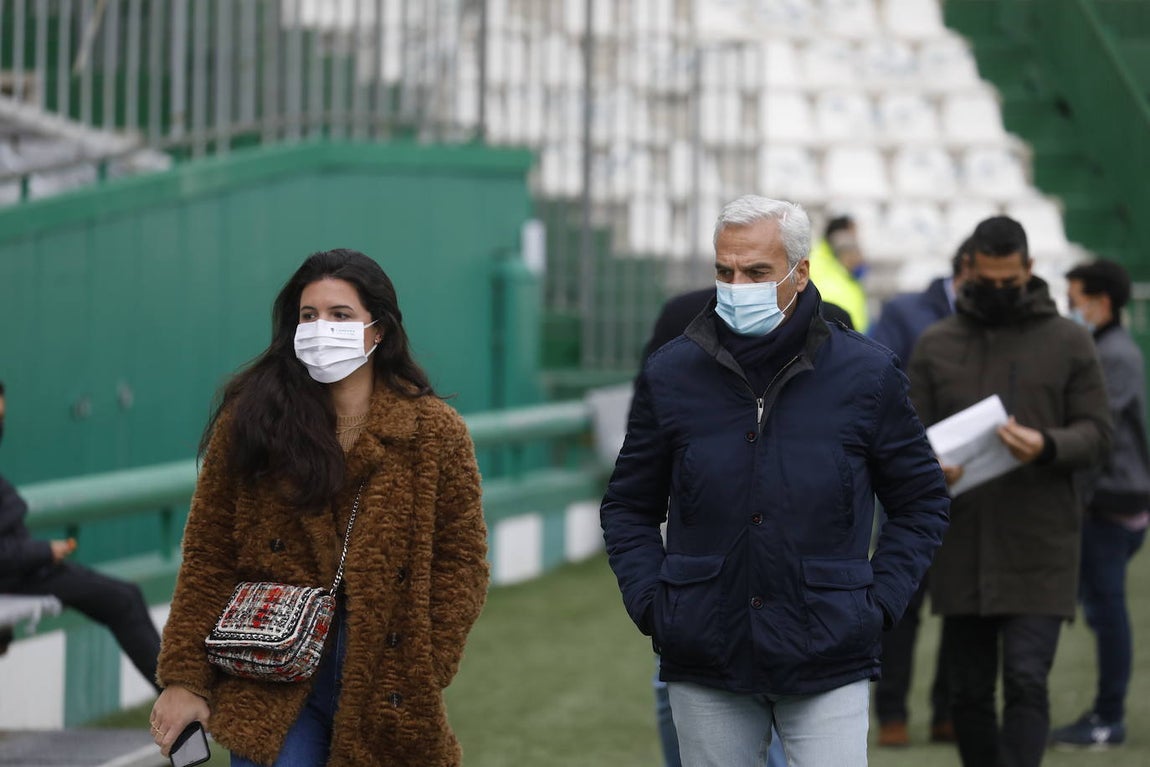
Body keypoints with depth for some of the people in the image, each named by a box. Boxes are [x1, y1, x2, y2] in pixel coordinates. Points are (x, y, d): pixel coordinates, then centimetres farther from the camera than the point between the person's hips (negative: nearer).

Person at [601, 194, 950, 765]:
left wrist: (879, 602, -1)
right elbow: (628, 507, 14)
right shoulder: (671, 375, 4)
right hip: (704, 666, 2)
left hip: (827, 667, -1)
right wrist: (650, 603, 0)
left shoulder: (866, 374, 1)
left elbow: (923, 502, 10)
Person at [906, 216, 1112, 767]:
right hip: (960, 551, 3)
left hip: (1039, 551, -3)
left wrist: (1047, 447, -19)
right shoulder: (935, 345, 10)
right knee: (969, 691, 8)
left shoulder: (1067, 342, 4)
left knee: (1026, 681, -12)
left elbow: (1097, 432, 2)